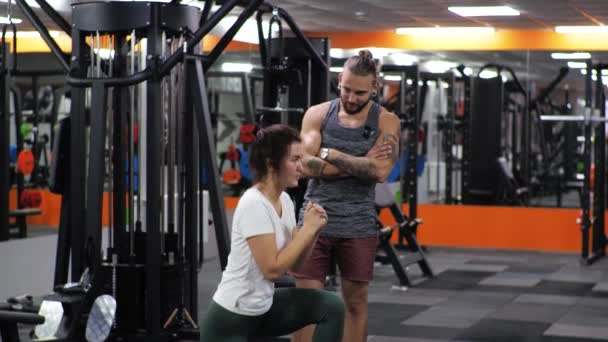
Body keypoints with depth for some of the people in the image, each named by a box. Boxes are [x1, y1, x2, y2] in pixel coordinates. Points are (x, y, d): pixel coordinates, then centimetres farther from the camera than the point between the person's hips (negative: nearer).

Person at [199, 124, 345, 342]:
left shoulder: (285, 201, 4)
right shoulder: (254, 205, -24)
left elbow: (294, 264, 8)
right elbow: (272, 269, -26)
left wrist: (313, 230, -8)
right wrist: (307, 228, -19)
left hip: (263, 307, 9)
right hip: (230, 317, -9)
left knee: (332, 308, -7)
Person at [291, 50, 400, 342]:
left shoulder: (386, 122, -2)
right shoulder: (318, 114, 2)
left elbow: (379, 171, -17)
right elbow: (306, 165, -12)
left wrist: (330, 154, -13)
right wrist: (360, 163, -15)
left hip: (358, 227, 0)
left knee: (355, 302, 10)